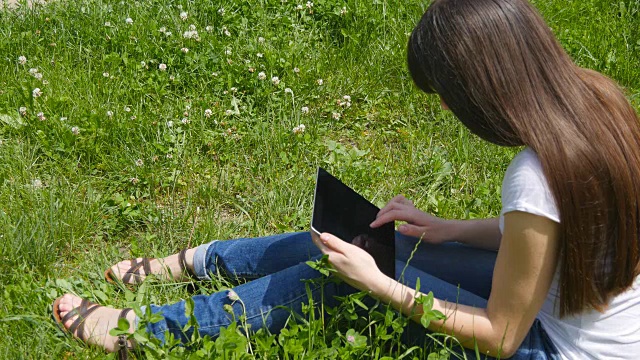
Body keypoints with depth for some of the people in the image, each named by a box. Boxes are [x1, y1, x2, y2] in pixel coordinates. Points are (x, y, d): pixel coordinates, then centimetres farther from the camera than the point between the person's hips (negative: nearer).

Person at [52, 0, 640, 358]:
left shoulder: (535, 181, -35)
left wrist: (377, 284, -18)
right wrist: (452, 229, 2)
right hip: (565, 298, 8)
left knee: (343, 270, -7)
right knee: (356, 242, 6)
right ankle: (189, 263, 25)